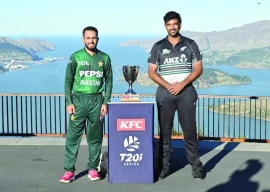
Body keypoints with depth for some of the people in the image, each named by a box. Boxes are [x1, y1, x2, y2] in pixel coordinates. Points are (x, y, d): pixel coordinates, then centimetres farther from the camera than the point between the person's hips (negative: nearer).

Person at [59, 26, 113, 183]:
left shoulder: (104, 58, 5)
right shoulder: (75, 57, 1)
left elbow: (109, 81, 7)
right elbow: (68, 81, 2)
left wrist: (105, 102, -1)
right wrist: (69, 102, -6)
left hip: (97, 100, 1)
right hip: (78, 99, -1)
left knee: (95, 137, 6)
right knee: (73, 136, -2)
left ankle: (93, 168, 15)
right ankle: (69, 170, 2)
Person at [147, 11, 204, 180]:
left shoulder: (191, 44, 4)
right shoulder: (158, 47, 4)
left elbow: (198, 69, 1)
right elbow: (152, 73, 2)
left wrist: (182, 84, -11)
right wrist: (168, 86, -11)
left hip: (186, 92, -1)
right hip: (165, 93, 1)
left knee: (190, 130, 0)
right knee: (164, 132, 3)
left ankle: (196, 165, 7)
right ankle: (164, 166, 9)